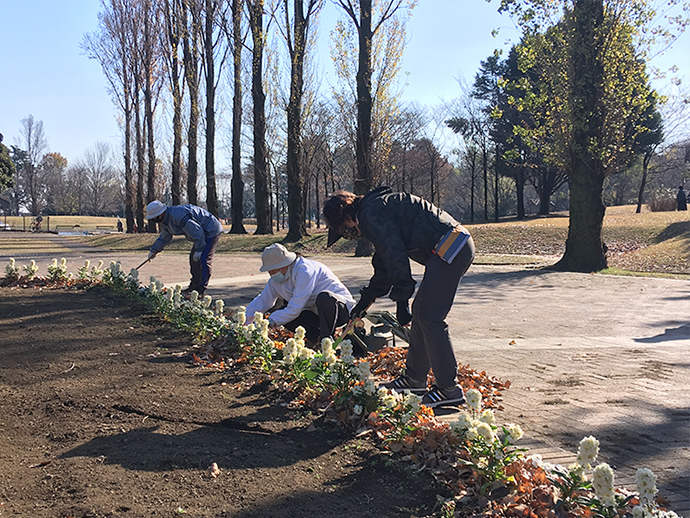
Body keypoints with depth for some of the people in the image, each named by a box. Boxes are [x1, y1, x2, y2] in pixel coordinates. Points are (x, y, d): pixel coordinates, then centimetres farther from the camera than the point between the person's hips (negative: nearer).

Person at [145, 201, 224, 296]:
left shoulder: (178, 216, -29)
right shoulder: (165, 220, 6)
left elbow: (197, 232, -28)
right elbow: (164, 238, 26)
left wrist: (199, 250, -23)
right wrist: (154, 250, 26)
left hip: (211, 231, -11)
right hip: (203, 233, 11)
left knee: (203, 260, -15)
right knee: (193, 258, 13)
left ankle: (201, 289, -13)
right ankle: (194, 285, 21)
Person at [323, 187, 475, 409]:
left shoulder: (372, 212, -9)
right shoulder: (374, 208, 23)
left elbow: (396, 256, -17)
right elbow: (384, 267, 31)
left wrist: (401, 302, -14)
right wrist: (365, 301, 36)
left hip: (449, 248, -10)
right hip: (456, 247, 10)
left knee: (429, 318, -8)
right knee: (420, 313, 14)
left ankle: (449, 389, -4)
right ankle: (415, 379, 23)